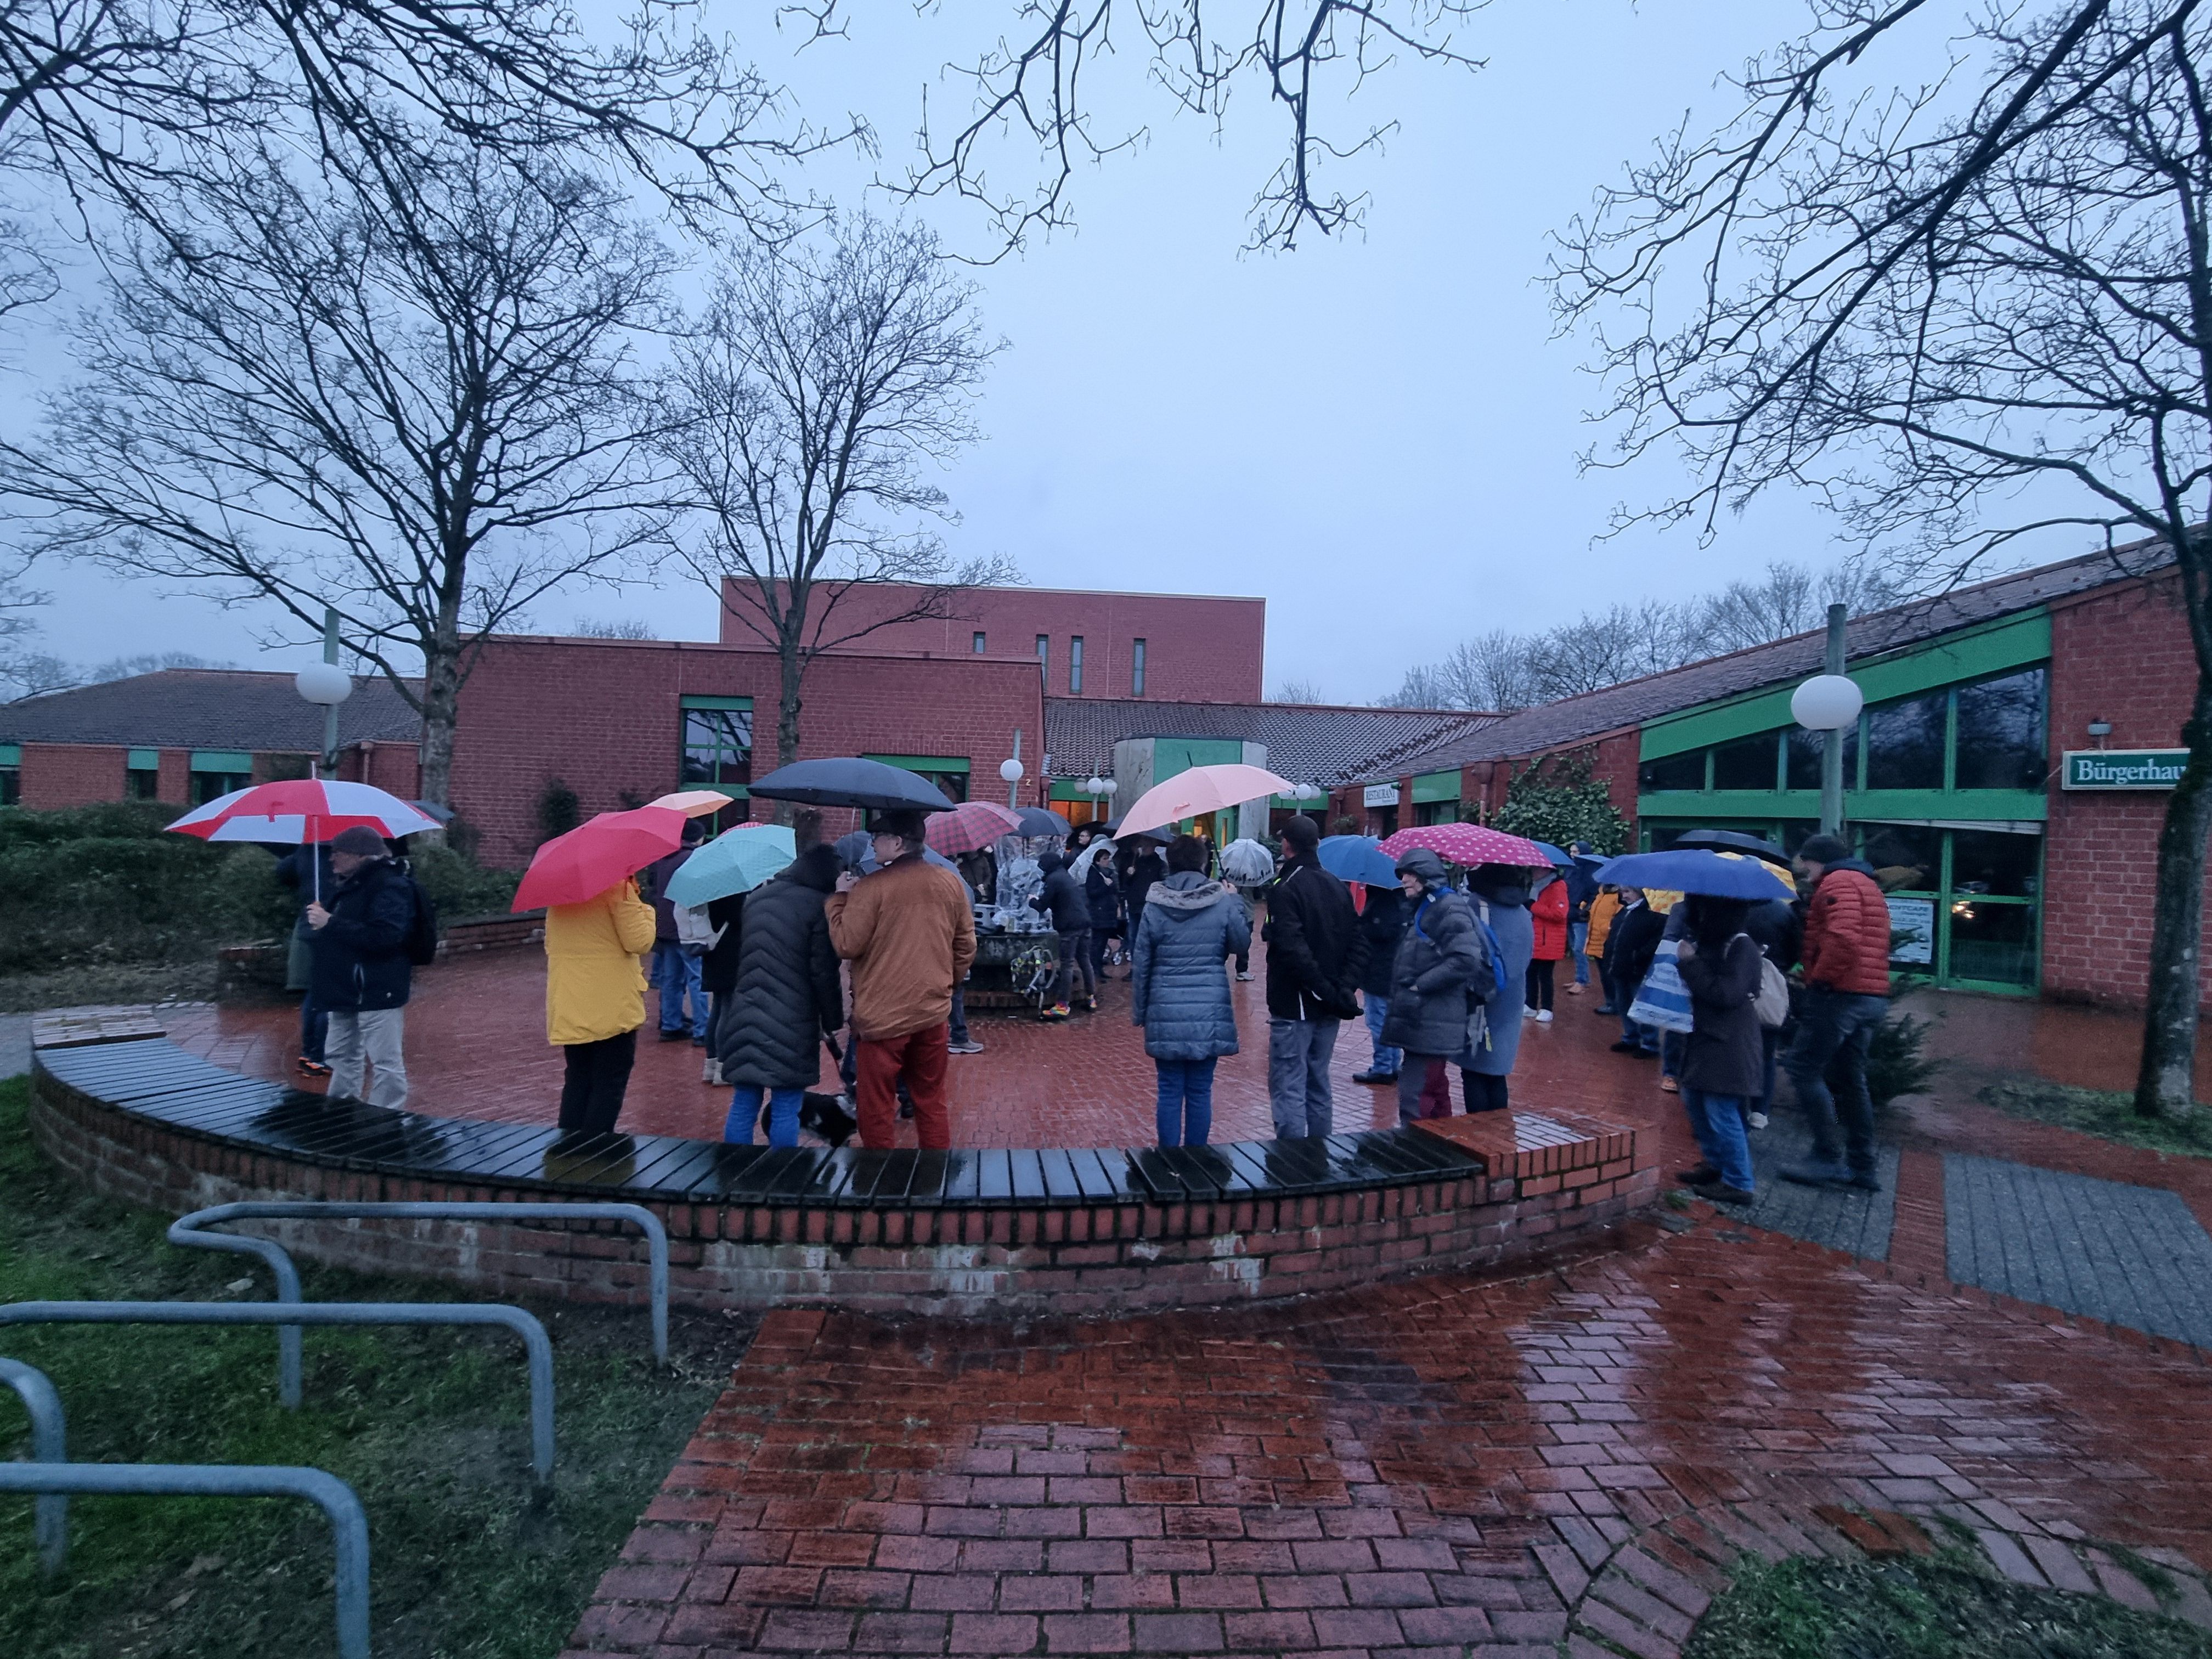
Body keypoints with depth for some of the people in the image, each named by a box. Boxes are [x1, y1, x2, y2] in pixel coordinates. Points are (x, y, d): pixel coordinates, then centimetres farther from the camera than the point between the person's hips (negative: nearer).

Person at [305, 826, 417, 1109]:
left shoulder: (390, 885, -16)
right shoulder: (350, 885, 15)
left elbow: (384, 936, -29)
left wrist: (331, 923, -23)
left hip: (377, 991, -11)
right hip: (347, 989, 11)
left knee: (386, 1063, -4)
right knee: (343, 1056, 22)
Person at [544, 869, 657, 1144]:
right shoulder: (616, 887, -12)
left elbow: (551, 945, 17)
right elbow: (639, 941, -15)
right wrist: (642, 905, -1)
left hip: (567, 1007, 7)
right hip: (612, 1008, -6)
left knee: (576, 1080, 16)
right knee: (609, 1083, 2)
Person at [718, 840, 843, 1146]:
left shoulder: (755, 898, 12)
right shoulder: (819, 905, -8)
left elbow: (737, 958, 18)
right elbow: (823, 974, -11)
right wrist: (833, 1021, -2)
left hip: (746, 1021, 6)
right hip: (792, 1026, -6)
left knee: (743, 1109, 11)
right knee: (786, 1112, 2)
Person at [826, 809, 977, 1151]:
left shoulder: (871, 887, -13)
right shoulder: (951, 883, 4)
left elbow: (846, 945, -11)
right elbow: (966, 946, 10)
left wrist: (839, 898, 1)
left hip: (883, 1014, -5)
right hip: (934, 1011, 5)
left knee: (877, 1106, 7)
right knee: (932, 1102, 16)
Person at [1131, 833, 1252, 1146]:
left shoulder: (1154, 907, -3)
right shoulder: (1223, 902, -5)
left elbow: (1141, 965, 1)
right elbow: (1242, 944, 9)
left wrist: (1139, 1012, 12)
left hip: (1166, 1014, 0)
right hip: (1209, 1014, 0)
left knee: (1170, 1092, 8)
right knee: (1200, 1092, 8)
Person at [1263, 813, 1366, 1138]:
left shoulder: (1285, 889, -14)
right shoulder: (1338, 887, 10)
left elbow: (1293, 949, -25)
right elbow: (1358, 945, 6)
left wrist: (1323, 989, -18)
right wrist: (1346, 987, -2)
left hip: (1293, 1007, -8)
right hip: (1329, 1011, 8)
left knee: (1288, 1088, -4)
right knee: (1318, 1084, 18)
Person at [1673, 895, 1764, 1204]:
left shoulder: (1742, 946, -15)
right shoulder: (1704, 941, 10)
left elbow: (1727, 994, -24)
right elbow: (1692, 984, 22)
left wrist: (1691, 964, -20)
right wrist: (1681, 963, 3)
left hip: (1728, 1044, -9)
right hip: (1701, 1036, 9)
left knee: (1722, 1111, -6)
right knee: (1695, 1102, 16)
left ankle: (1739, 1184, 5)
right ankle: (1717, 1165, 31)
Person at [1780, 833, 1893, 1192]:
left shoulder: (1838, 882, -10)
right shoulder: (1865, 884, 23)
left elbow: (1844, 938, -26)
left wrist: (1819, 977, -15)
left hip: (1841, 994, -10)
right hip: (1872, 996, 10)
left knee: (1803, 1068, -6)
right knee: (1853, 1078, 14)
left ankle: (1828, 1159, -5)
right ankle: (1862, 1167, 18)